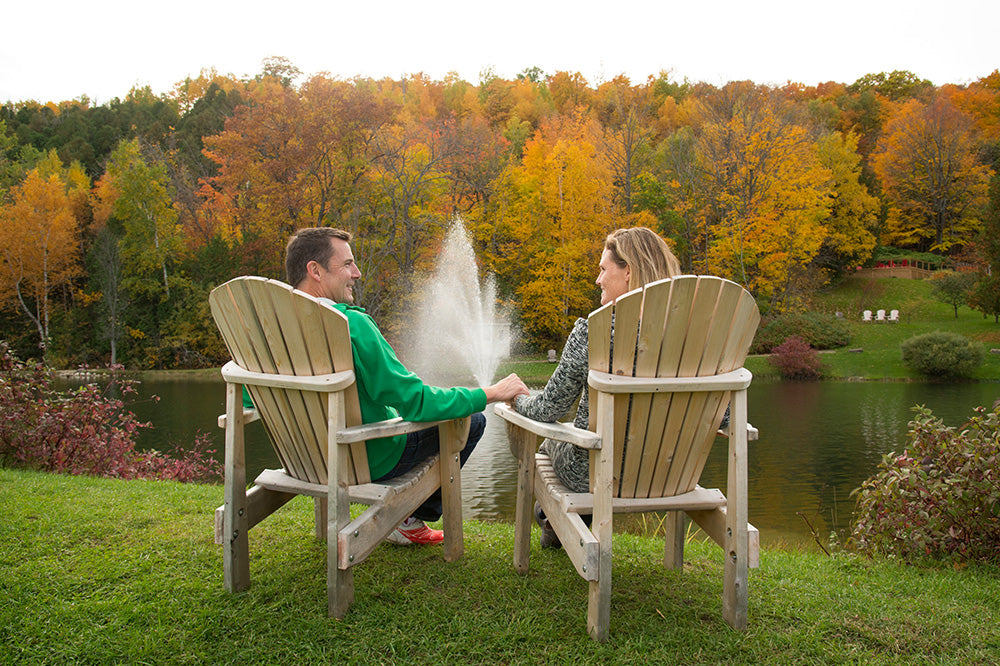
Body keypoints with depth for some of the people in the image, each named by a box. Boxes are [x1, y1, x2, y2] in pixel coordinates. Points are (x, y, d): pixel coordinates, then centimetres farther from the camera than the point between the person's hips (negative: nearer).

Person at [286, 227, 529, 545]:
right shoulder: (350, 324, -31)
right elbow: (416, 401, -29)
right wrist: (491, 393, -19)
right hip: (371, 461, -8)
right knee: (472, 420, 9)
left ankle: (400, 517, 32)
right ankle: (411, 520, 17)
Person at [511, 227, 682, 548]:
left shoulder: (590, 332, -23)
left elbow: (549, 409, -13)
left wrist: (517, 399, 9)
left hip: (592, 474, -4)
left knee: (552, 440, 31)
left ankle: (552, 523, 50)